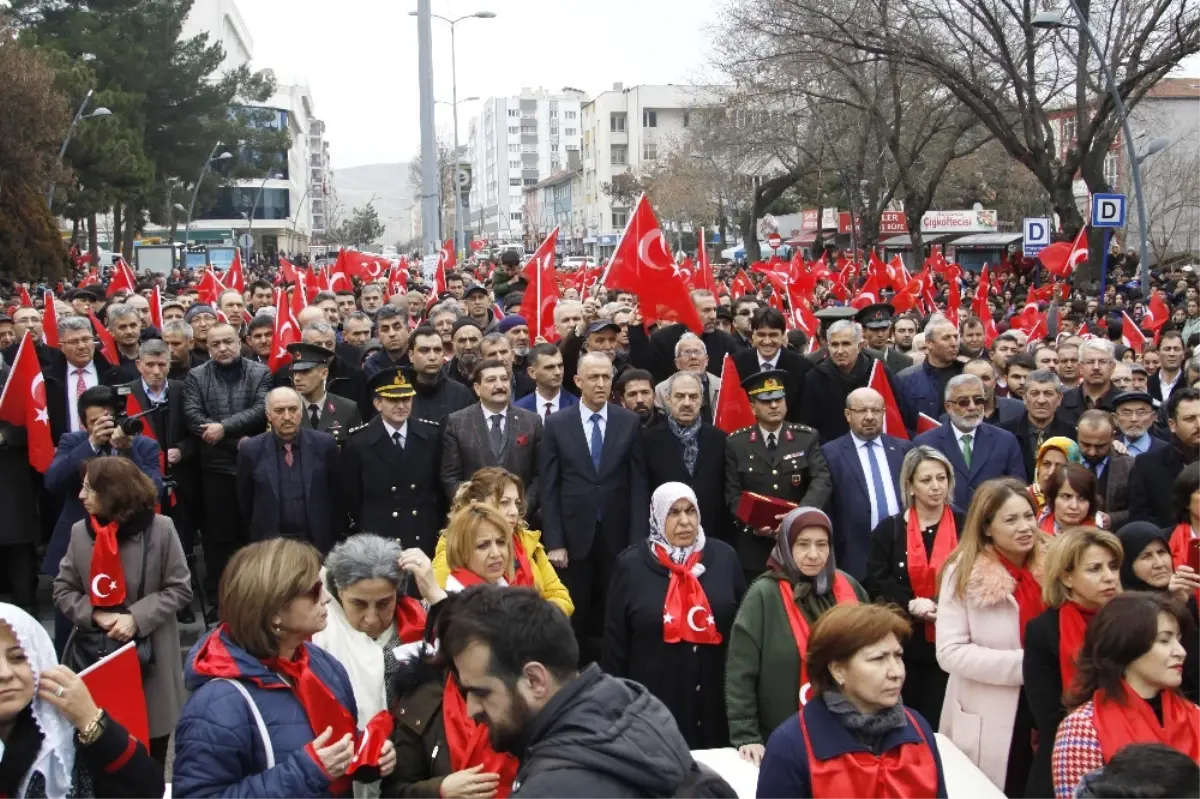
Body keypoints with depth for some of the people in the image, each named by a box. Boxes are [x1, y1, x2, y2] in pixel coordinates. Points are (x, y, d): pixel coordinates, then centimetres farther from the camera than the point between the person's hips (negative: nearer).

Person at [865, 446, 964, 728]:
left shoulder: (966, 526, 4)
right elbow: (876, 584, -1)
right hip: (903, 644, 1)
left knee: (941, 723, 2)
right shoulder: (889, 529, 4)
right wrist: (911, 605, -16)